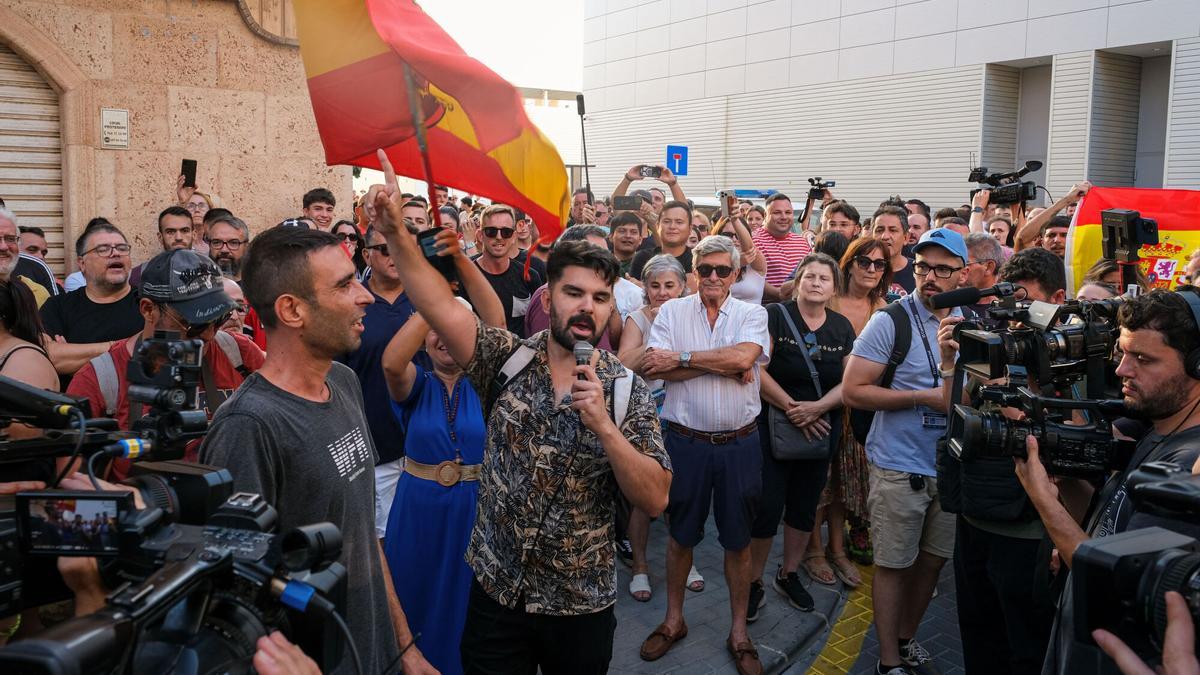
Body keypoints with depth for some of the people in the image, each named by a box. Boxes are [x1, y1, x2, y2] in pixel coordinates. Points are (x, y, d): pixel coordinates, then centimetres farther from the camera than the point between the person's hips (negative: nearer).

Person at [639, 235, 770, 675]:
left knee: (738, 539, 11)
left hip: (739, 444, 0)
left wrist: (681, 358, -15)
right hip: (686, 440, 0)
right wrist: (723, 366, -16)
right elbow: (653, 368, -13)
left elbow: (745, 357, -19)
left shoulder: (751, 314, 2)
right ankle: (674, 620, 32)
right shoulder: (672, 311, 2)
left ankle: (739, 632, 27)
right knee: (681, 534, 13)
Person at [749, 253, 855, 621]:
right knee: (767, 506, -3)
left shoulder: (842, 327, 6)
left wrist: (818, 407, -16)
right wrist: (791, 407, -18)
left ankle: (789, 575, 33)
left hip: (822, 430, 5)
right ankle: (754, 583, 14)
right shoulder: (775, 316, -9)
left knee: (804, 505, 15)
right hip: (773, 427, -5)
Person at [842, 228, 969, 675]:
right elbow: (853, 390, -14)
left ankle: (905, 638, 37)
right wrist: (924, 397, -19)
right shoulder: (891, 321, -11)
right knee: (894, 564, 5)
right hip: (900, 467, -5)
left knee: (932, 560, 17)